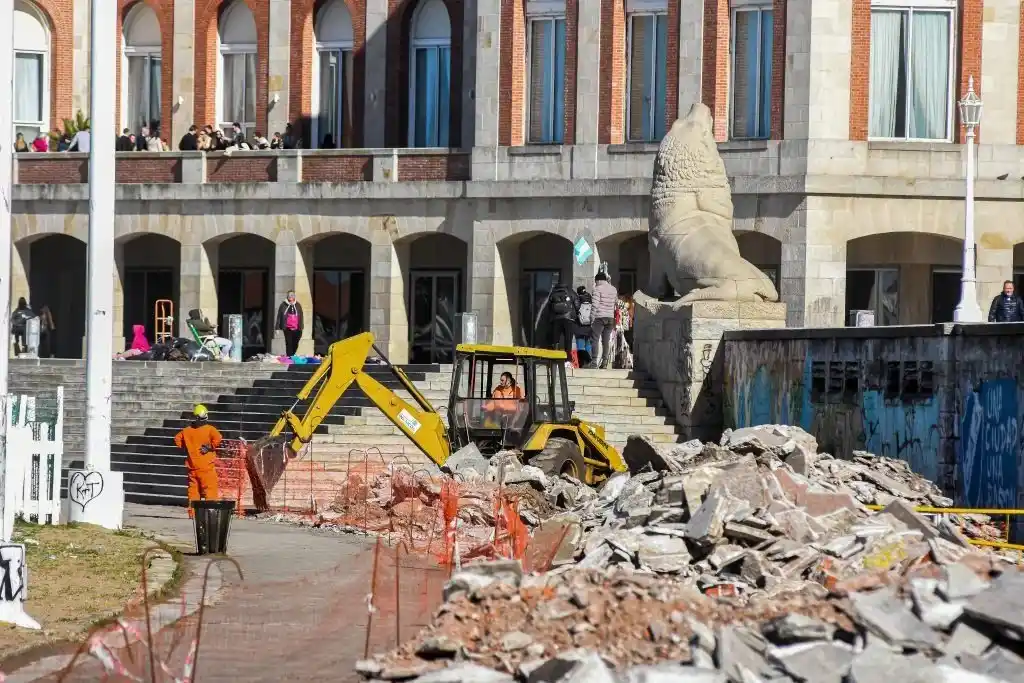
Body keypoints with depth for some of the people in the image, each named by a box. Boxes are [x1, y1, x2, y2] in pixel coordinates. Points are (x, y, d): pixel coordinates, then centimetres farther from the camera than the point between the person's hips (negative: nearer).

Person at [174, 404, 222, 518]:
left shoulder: (187, 430, 7)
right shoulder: (209, 429, -8)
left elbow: (177, 439, 16)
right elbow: (217, 439, -23)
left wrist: (186, 448, 15)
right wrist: (210, 447, -9)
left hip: (192, 467, 5)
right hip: (206, 466, -5)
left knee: (193, 490, 11)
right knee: (210, 489, -3)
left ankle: (192, 512, 11)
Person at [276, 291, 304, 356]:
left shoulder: (298, 305, 6)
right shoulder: (283, 305, 0)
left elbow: (301, 318, 9)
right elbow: (279, 317, 2)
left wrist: (301, 328, 5)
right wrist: (278, 328, -1)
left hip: (296, 329, 2)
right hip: (287, 329, -2)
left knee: (295, 344, 3)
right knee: (289, 344, -5)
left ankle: (292, 355, 21)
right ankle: (289, 357, -1)